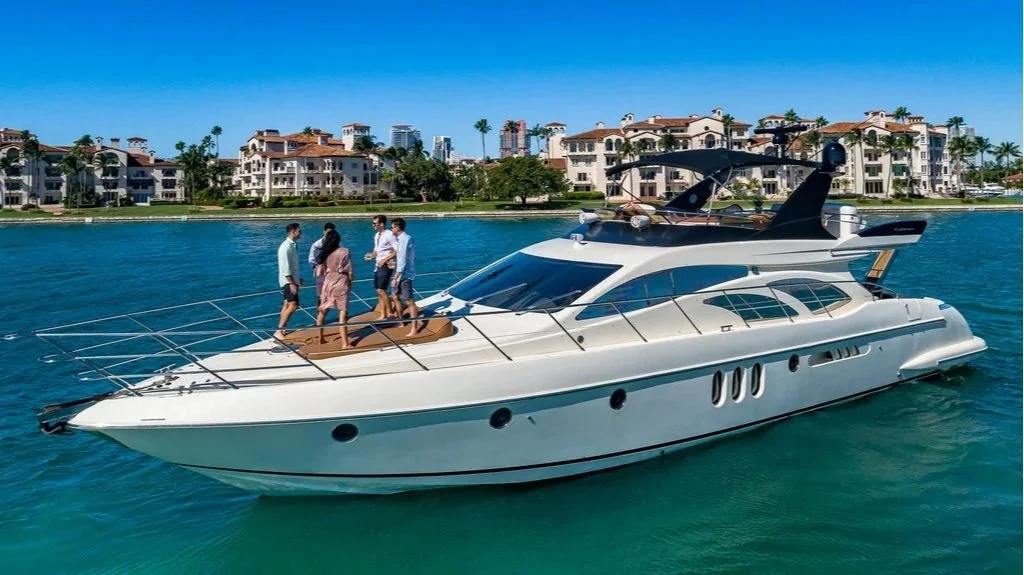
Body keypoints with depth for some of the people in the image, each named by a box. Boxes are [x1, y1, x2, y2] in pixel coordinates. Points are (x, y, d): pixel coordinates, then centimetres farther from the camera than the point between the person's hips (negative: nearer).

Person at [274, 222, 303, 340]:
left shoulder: (293, 245, 10)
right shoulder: (286, 247, -19)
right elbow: (285, 267, -23)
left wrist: (297, 279, 21)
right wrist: (291, 283, -24)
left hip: (292, 279, 10)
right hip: (288, 280, -10)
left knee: (287, 305, 14)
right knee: (293, 305, -16)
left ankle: (281, 330, 21)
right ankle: (278, 331, -14)